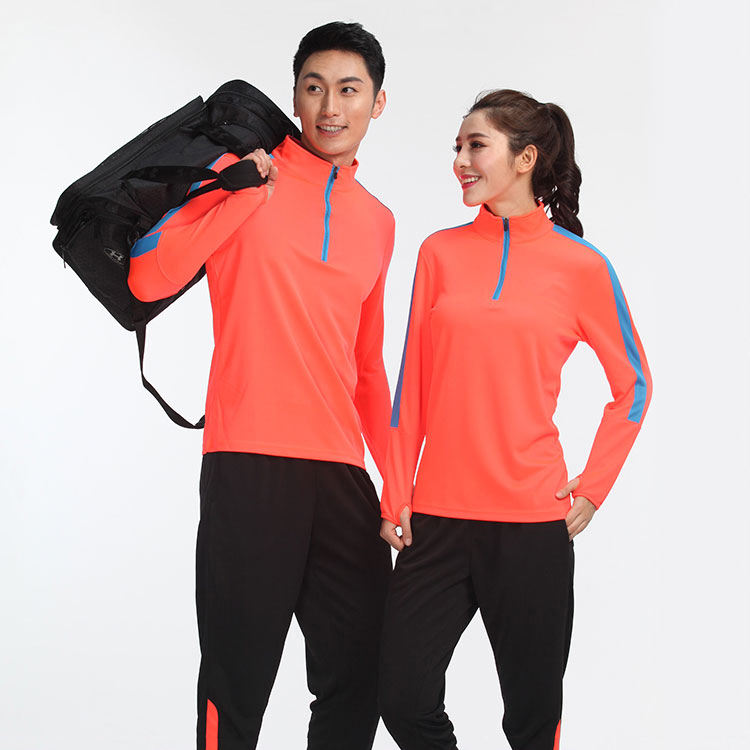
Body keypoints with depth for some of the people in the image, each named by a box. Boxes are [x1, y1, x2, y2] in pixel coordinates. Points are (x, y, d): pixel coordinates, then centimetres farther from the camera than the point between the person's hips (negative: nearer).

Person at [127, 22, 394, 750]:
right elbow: (148, 276, -10)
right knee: (237, 684, -2)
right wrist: (250, 192, -12)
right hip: (251, 463, -5)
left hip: (344, 471, 5)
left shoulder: (379, 221, 16)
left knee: (358, 678, 8)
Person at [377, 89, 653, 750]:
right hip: (438, 515, 2)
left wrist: (591, 491, 2)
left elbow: (633, 384, 9)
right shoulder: (441, 252, 6)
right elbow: (413, 384, 8)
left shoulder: (581, 265, -1)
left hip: (532, 521, -2)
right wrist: (395, 496, 4)